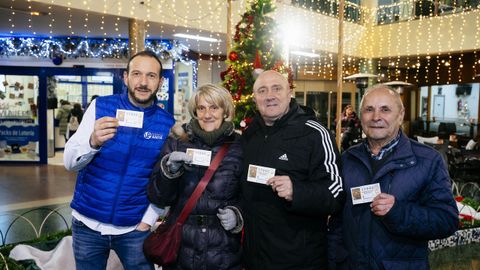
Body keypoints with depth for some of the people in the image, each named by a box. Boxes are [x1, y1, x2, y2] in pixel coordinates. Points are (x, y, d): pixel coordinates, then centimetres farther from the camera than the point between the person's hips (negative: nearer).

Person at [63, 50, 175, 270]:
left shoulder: (167, 124, -4)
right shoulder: (100, 106, -6)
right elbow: (69, 162, -9)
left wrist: (148, 221, -3)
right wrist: (93, 141, -28)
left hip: (134, 229, 0)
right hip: (87, 223, 1)